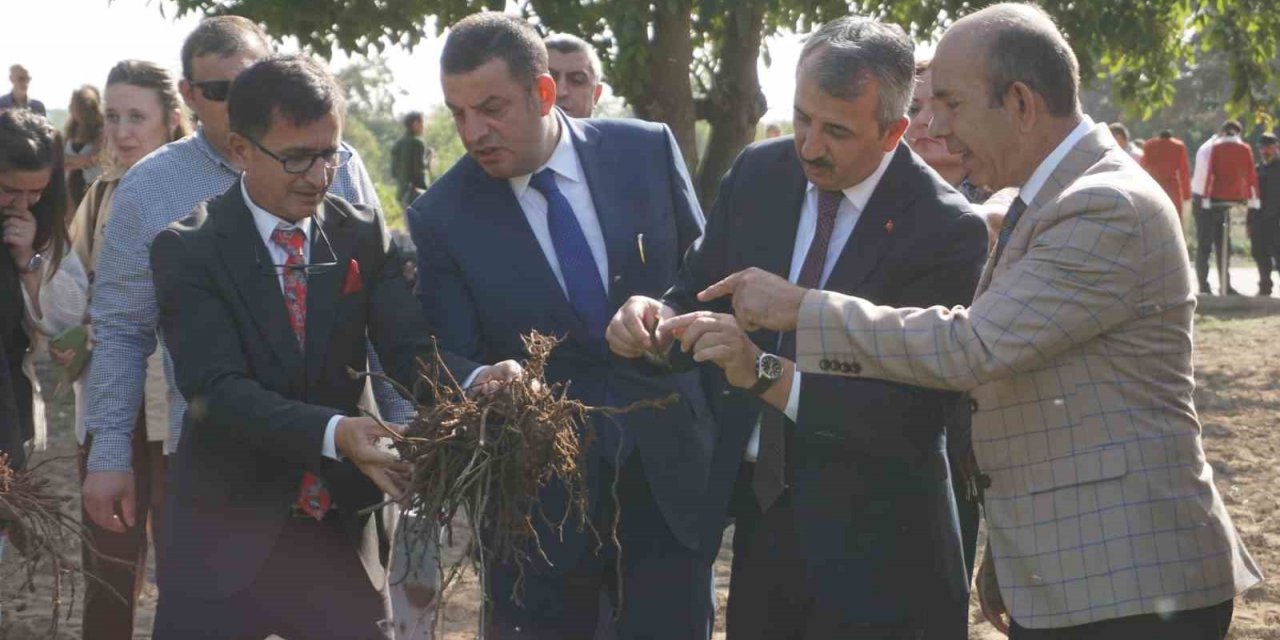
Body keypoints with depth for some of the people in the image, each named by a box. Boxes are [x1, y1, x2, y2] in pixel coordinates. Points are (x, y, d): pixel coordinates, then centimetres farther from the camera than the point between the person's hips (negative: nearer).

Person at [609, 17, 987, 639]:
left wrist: (766, 372, -34)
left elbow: (910, 414, -23)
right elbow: (701, 287, 8)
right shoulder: (758, 173, -1)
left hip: (869, 536, -5)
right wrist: (659, 313, -16)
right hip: (757, 502, 5)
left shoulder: (947, 231, -18)